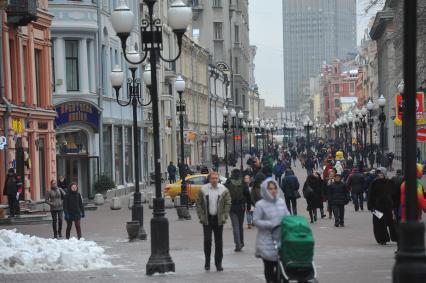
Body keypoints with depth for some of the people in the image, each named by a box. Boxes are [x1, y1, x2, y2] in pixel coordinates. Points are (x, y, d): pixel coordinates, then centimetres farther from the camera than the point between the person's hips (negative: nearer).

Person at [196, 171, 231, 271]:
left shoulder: (224, 190, 1)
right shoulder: (203, 190, 0)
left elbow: (228, 203, 3)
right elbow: (199, 204, 3)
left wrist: (224, 216, -5)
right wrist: (201, 216, -5)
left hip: (218, 219, 1)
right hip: (207, 219, -1)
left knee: (219, 242, 4)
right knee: (207, 240, -1)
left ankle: (218, 263, 11)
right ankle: (207, 262, 12)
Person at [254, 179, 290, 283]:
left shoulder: (281, 201, 6)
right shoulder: (260, 204, -7)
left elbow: (287, 216, 14)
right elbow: (256, 221, -9)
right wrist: (271, 225, -16)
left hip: (281, 239, 4)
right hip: (267, 241, -3)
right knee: (269, 267, 5)